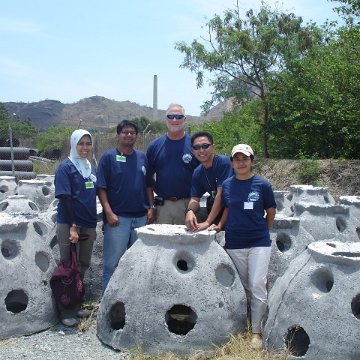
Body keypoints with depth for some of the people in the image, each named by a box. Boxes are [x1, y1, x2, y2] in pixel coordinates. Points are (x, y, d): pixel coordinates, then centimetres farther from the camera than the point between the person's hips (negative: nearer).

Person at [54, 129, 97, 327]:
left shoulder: (92, 168, 12)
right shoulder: (66, 167, -7)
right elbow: (64, 198, -14)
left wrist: (94, 225, 14)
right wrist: (72, 227, -19)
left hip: (88, 225, 6)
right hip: (69, 224, -6)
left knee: (83, 266, 12)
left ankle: (76, 305, 26)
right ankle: (66, 312, 9)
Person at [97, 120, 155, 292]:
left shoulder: (142, 157, 10)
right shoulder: (109, 157, -3)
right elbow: (101, 188, -7)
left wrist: (151, 208, 4)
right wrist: (109, 212, -14)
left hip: (141, 217, 5)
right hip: (118, 218, -4)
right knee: (113, 261, 1)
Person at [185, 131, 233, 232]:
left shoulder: (223, 162, -18)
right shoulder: (197, 172, 1)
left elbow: (221, 194, -23)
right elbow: (195, 199, -1)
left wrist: (207, 222, -25)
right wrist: (190, 211, -26)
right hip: (213, 209, 6)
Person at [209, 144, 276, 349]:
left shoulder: (262, 185, -5)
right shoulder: (227, 185, 2)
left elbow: (271, 212, 6)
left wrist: (262, 231, 10)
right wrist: (219, 225, 0)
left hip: (259, 243, -3)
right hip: (234, 243, 3)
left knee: (257, 286, -5)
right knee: (242, 287, 12)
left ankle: (257, 331, 8)